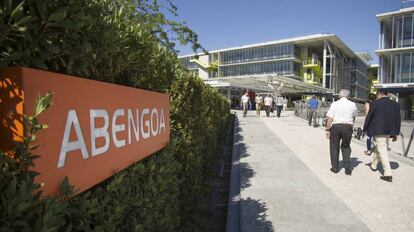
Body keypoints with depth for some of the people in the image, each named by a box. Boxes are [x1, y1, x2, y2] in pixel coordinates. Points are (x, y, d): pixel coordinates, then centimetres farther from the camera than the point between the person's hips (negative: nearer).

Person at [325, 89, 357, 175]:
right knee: (346, 147, 16)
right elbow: (354, 116, 18)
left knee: (334, 147, 10)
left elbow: (330, 119, -8)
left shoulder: (334, 104, -5)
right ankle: (347, 167, 10)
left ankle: (335, 167, 17)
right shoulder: (353, 104, 1)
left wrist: (328, 129, -1)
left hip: (335, 126, -1)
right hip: (347, 127, 2)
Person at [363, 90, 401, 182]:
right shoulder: (395, 104, 6)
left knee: (382, 151, -3)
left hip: (378, 131, -6)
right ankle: (374, 165, 39)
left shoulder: (375, 103, -8)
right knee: (379, 148, 22)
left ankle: (388, 174, -6)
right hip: (389, 131, 6)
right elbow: (398, 119, 8)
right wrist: (395, 133, 14)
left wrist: (365, 130, 7)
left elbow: (368, 117, -5)